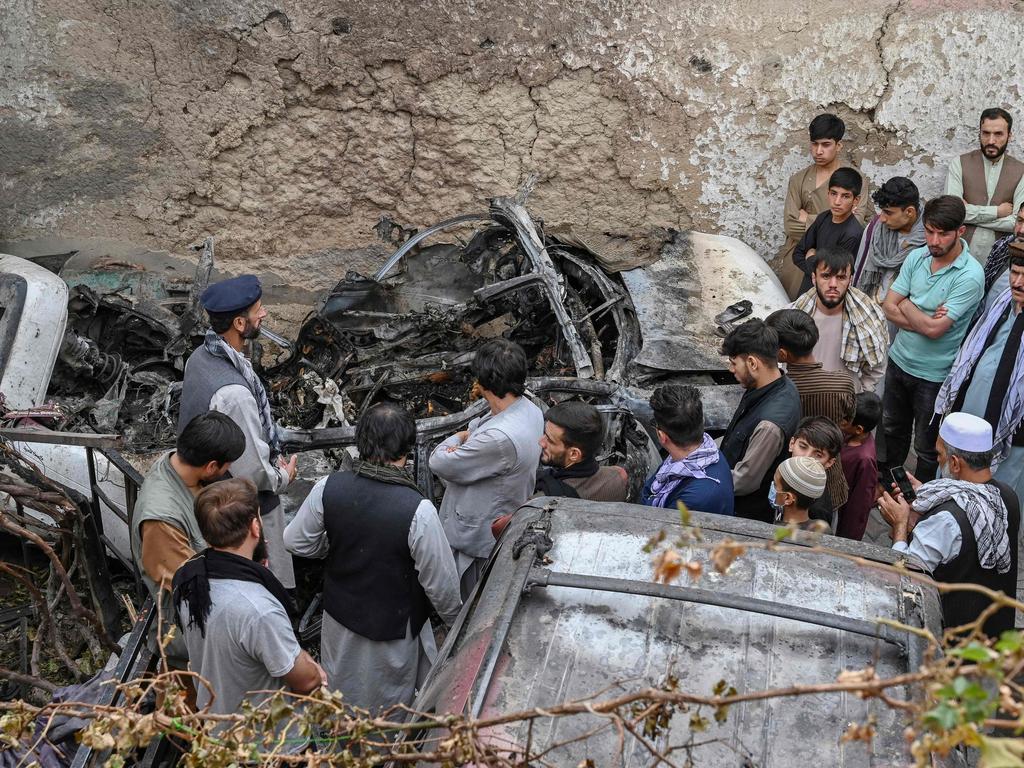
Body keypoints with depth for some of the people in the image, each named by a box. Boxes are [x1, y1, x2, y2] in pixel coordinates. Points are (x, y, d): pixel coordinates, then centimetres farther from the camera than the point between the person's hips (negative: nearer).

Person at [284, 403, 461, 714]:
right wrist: (453, 618, 0)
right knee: (391, 713, 21)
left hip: (339, 618, 4)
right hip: (394, 628, -4)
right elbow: (441, 581, -20)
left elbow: (296, 542, -4)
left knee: (342, 701, 29)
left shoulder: (328, 488, -19)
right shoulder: (417, 510, -31)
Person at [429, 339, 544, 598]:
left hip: (479, 538, -9)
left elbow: (439, 464, -25)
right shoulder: (528, 409, -7)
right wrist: (462, 439, -15)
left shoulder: (500, 438, -37)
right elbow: (473, 429, 7)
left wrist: (450, 445, -3)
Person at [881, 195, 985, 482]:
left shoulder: (970, 275, -23)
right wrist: (925, 322, -20)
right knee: (892, 428, 26)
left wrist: (906, 304, -10)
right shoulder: (917, 257, -4)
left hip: (933, 375, -6)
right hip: (899, 359, 6)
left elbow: (934, 329, -26)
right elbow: (888, 307, -6)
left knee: (927, 446, 11)